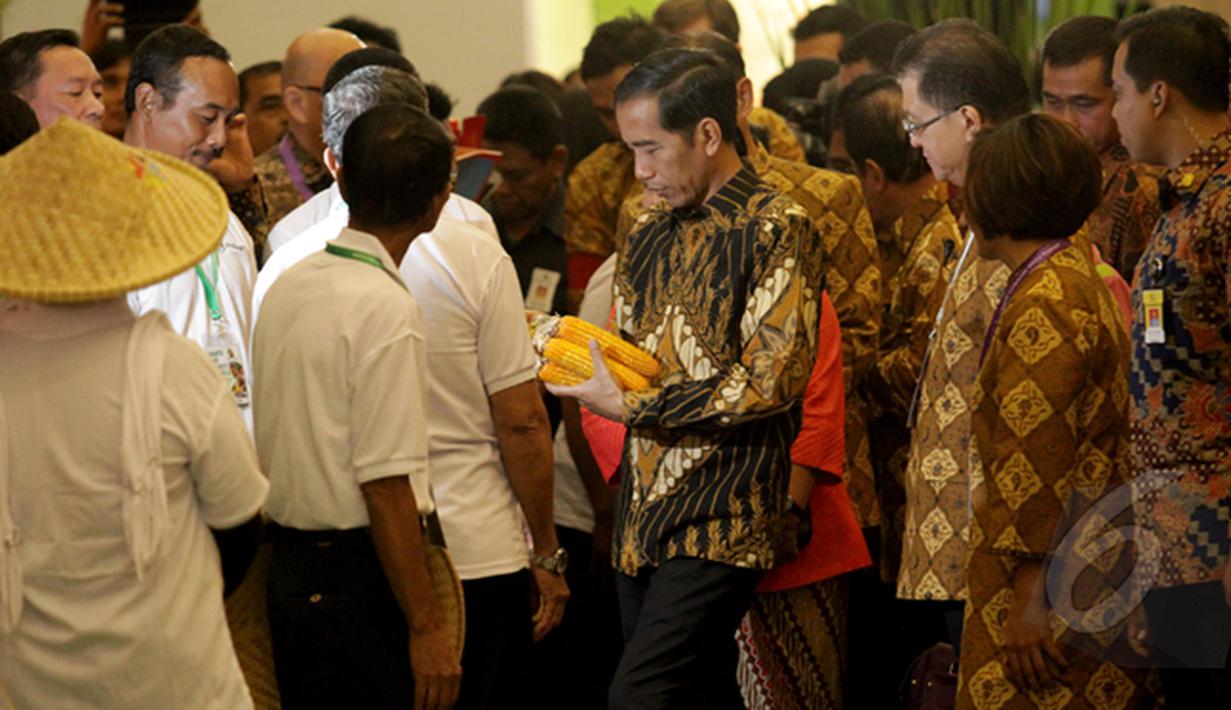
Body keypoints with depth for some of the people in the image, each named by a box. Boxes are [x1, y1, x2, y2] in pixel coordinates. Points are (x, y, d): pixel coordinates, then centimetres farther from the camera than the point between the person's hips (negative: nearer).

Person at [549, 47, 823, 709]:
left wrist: (629, 405, -14)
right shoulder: (650, 238, 16)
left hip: (721, 518, -7)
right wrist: (577, 358, 3)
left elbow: (770, 382, -15)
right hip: (644, 514, 7)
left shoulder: (776, 229, -7)